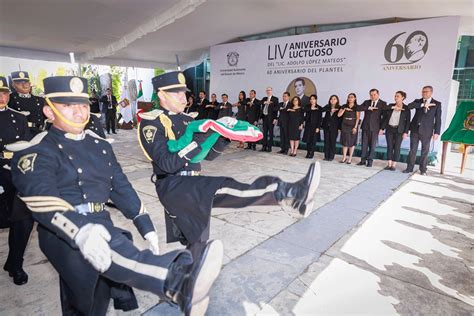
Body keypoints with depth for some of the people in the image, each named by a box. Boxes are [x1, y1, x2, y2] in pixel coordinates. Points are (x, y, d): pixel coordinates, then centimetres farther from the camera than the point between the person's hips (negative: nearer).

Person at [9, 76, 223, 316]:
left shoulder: (99, 145, 13)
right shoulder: (35, 152, -5)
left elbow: (121, 187, 13)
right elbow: (43, 200, -23)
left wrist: (146, 227, 6)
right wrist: (81, 231, -43)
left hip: (100, 225, 6)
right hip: (63, 232, -6)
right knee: (112, 247, -37)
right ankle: (181, 283, -60)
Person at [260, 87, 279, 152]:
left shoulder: (275, 99, 1)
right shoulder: (264, 98, 18)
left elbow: (276, 109, -6)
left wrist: (275, 118, -14)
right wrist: (265, 102, -17)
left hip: (271, 117, -5)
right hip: (264, 117, 5)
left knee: (270, 132, -2)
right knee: (264, 132, 6)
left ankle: (269, 147, 1)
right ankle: (264, 147, 10)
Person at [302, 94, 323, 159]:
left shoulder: (319, 108, 0)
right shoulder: (308, 107, 9)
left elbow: (320, 119, -4)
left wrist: (318, 127, -11)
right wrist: (311, 108, -15)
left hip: (315, 126, -3)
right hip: (308, 125, 3)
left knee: (313, 140, -2)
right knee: (308, 140, 3)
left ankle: (312, 154, 6)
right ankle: (308, 153, 12)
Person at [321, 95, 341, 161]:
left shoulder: (339, 108, 0)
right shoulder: (327, 106, 10)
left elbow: (340, 118, -2)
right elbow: (322, 110, -8)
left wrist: (339, 128, -8)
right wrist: (330, 110, -18)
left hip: (334, 127, -3)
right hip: (326, 126, 3)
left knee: (332, 142, -2)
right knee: (326, 141, 3)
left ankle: (331, 156, 5)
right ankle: (326, 156, 9)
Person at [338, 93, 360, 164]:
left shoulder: (357, 107, 0)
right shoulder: (344, 106, 8)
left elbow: (358, 118, -5)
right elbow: (339, 115, -1)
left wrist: (355, 127, -12)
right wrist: (344, 109, -13)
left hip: (353, 125, -2)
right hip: (345, 125, 3)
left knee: (352, 142, 1)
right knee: (344, 141, 4)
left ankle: (350, 158, 7)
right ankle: (344, 157, 12)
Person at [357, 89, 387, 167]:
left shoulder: (383, 104, 3)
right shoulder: (366, 102, 12)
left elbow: (384, 116, -1)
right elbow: (358, 108, -2)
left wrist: (382, 128, -8)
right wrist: (368, 108, -14)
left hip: (375, 127, -3)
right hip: (365, 126, 3)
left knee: (372, 145, 1)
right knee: (364, 144, 4)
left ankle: (370, 161, 10)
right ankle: (363, 160, 11)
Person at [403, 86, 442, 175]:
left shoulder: (437, 104, 2)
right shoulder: (418, 101, 8)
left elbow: (438, 119, -1)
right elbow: (409, 106, -14)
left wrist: (436, 132, -7)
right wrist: (423, 105, -23)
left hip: (426, 131, -1)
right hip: (415, 129, 2)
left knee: (425, 151, 6)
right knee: (412, 150, 6)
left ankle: (423, 169, 17)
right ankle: (409, 168, 14)